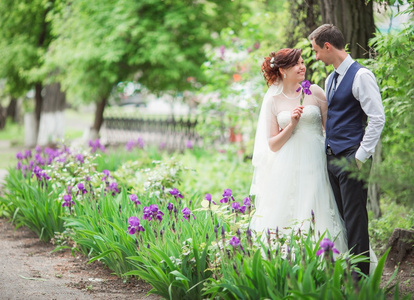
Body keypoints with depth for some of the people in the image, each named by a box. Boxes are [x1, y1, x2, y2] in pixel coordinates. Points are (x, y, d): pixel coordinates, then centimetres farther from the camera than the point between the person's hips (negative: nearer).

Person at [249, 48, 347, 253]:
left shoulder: (314, 92, 4)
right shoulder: (273, 100, 6)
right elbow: (272, 144, 4)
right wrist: (292, 125, -10)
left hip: (314, 166, 0)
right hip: (287, 168, 0)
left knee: (315, 218, -3)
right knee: (285, 218, -3)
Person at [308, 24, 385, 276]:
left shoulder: (360, 76, -10)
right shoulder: (331, 79, 16)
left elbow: (377, 119, -16)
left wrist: (361, 157, -16)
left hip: (351, 158, -9)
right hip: (332, 158, 9)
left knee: (355, 218, -6)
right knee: (339, 217, 11)